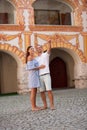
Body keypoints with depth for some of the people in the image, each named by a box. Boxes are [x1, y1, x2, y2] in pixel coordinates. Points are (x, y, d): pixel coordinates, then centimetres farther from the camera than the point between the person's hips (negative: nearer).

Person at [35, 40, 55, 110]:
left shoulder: (45, 54, 6)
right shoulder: (36, 59, 20)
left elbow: (49, 49, -16)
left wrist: (49, 43, -34)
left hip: (46, 75, -5)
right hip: (40, 76, 5)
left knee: (49, 90, -10)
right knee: (42, 91, 4)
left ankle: (52, 105, -5)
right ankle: (45, 105, 12)